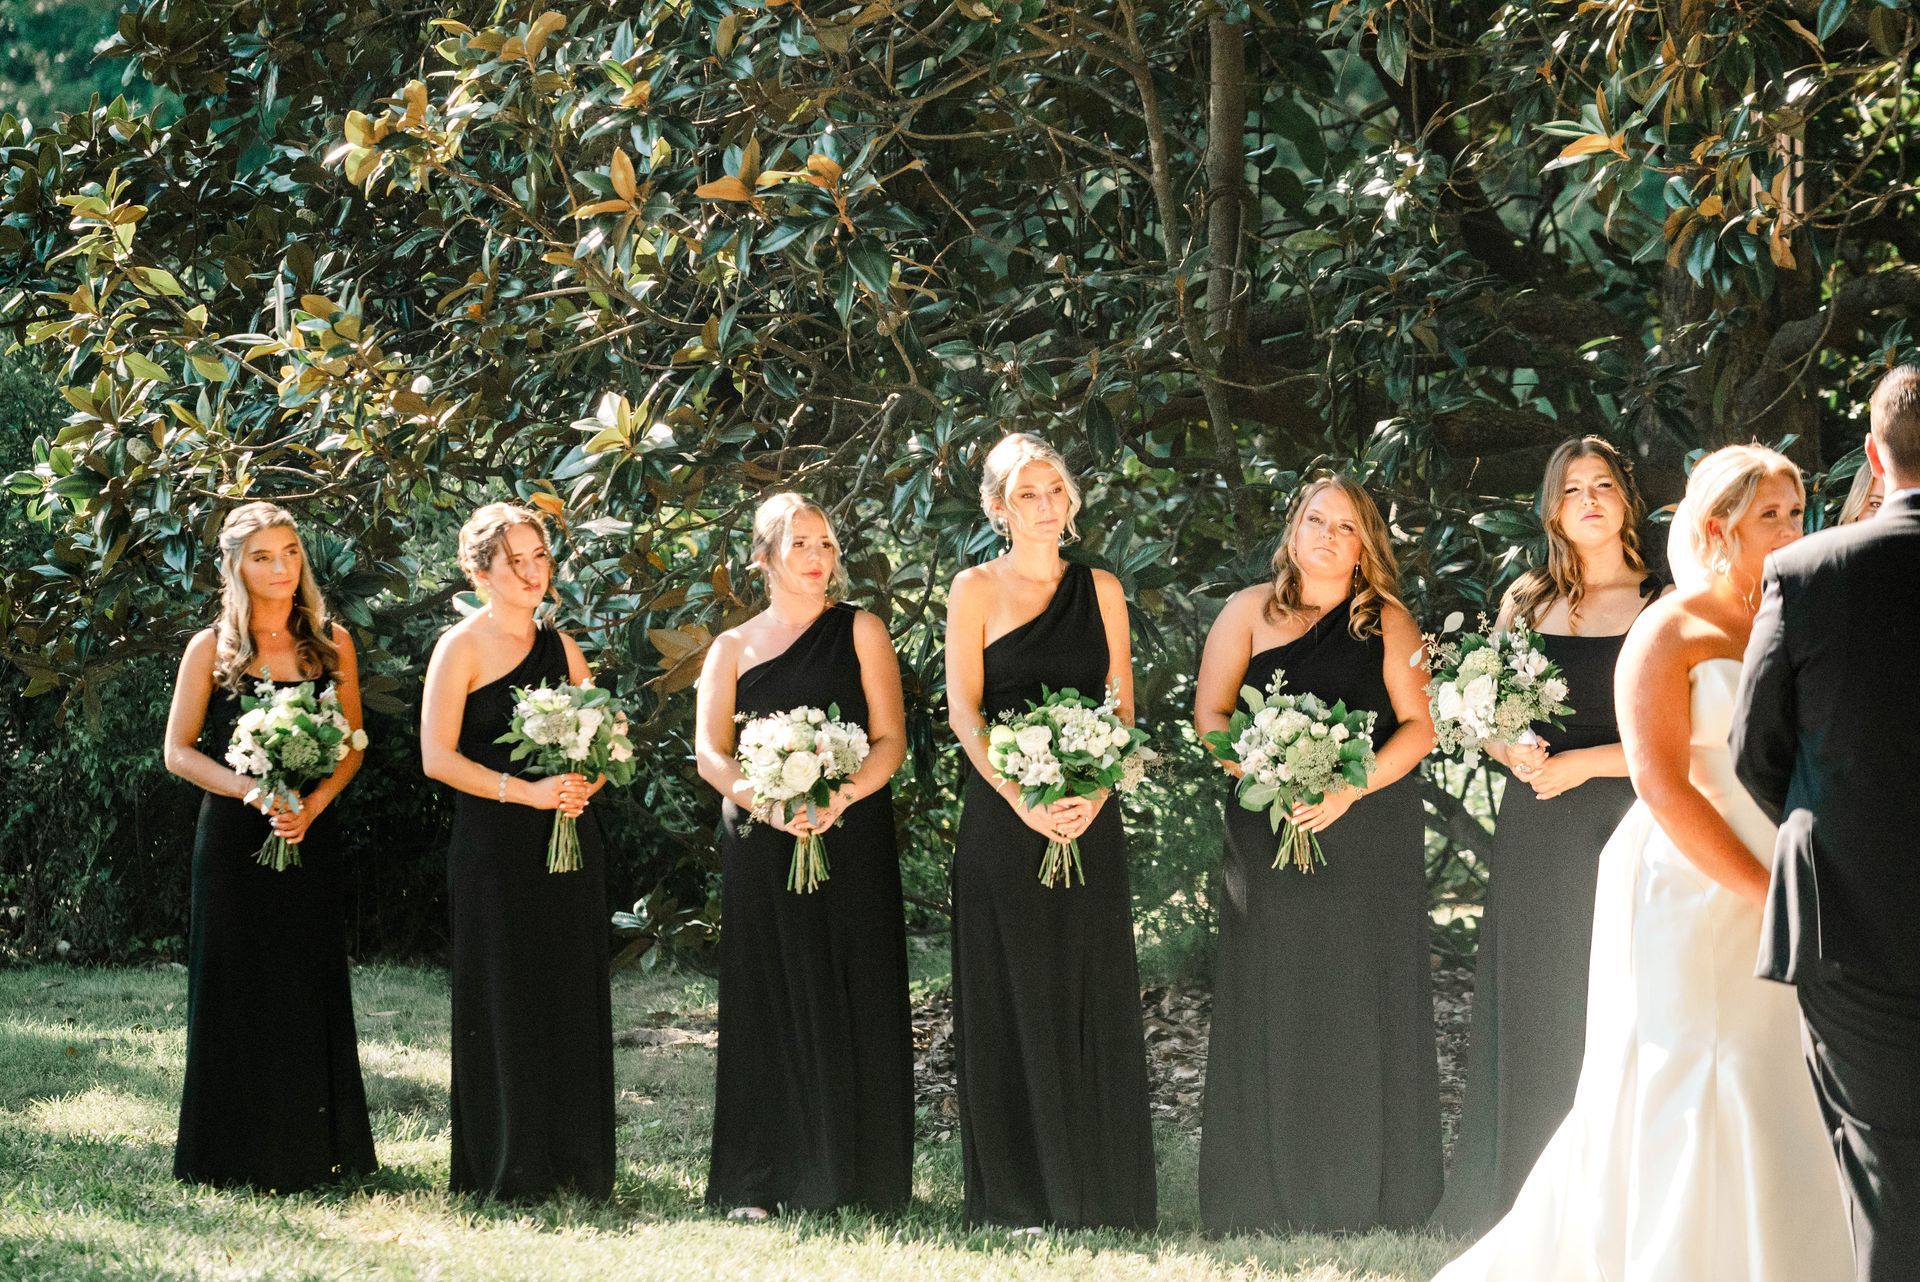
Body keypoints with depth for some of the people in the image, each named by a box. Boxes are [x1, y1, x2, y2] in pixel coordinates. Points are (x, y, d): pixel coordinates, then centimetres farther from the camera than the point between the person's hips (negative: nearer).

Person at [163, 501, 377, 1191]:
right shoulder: (211, 649, -1)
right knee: (238, 992, 0)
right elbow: (179, 751, 0)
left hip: (311, 836, 2)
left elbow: (352, 744, 9)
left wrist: (313, 803, -9)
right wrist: (252, 791, -14)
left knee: (312, 991, 3)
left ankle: (317, 1150, 10)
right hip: (234, 838, -2)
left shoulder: (331, 642, 5)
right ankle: (241, 1152, 7)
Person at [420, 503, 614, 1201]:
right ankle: (508, 1168, 4)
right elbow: (438, 757, -10)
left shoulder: (561, 646, 14)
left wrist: (583, 784, -3)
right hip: (494, 847, -5)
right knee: (505, 1004, -3)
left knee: (573, 1000, 4)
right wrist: (528, 792, -17)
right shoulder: (462, 647, -3)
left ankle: (577, 1164, 10)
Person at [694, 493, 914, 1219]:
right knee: (768, 1005, 1)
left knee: (849, 1003, -2)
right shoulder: (733, 648, 10)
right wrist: (762, 802, -17)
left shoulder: (860, 632, 6)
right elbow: (710, 752, 2)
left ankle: (853, 1178, 2)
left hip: (850, 840, -1)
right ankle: (763, 1180, 5)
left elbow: (890, 739, 0)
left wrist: (840, 797, -18)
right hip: (762, 846, 1)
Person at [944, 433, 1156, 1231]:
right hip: (1002, 815, -2)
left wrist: (1092, 791, -10)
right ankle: (1019, 1191, 3)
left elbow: (1120, 703, 8)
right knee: (1012, 995, -1)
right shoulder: (976, 590, 4)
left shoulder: (1100, 590, 11)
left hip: (1087, 815, 2)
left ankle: (1095, 1193, 6)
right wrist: (1018, 795, -16)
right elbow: (963, 707, -3)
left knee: (1091, 996, 1)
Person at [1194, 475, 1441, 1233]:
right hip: (1269, 836, 0)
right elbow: (1210, 714, 3)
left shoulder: (1387, 623, 5)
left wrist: (1350, 787, -15)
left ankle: (1367, 1192, 8)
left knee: (1363, 1004, 1)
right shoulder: (1250, 613, 7)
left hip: (1368, 836, 0)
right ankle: (1266, 1193, 5)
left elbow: (1419, 727, -1)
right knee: (1271, 1006, 0)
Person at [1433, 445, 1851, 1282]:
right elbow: (1663, 785, -14)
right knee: (1693, 1096, -6)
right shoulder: (1667, 634, -5)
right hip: (1688, 892, -6)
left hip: (1774, 892, 6)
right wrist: (1771, 894, -19)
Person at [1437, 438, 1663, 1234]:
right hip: (1534, 832, 3)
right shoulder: (1526, 602, 11)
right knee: (1531, 1011, 4)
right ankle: (1519, 1209, 10)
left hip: (1624, 827, -3)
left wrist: (1582, 762, -13)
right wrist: (1514, 752, -7)